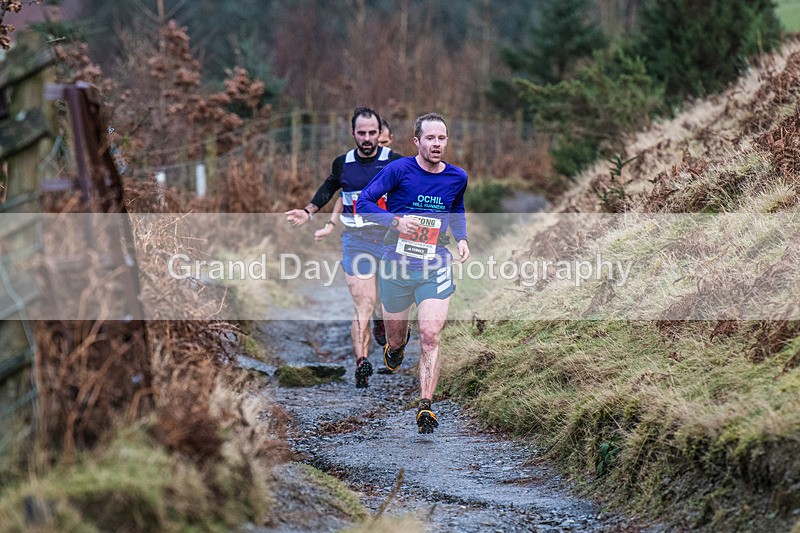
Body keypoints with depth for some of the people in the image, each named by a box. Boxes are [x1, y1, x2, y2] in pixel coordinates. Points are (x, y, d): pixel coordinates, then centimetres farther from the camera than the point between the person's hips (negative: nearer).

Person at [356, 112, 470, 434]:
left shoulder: (457, 177, 4)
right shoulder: (399, 170, -9)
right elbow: (363, 204, -8)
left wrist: (461, 238, 8)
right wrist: (396, 220, -23)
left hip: (435, 267, 1)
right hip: (396, 264, -1)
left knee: (430, 337, -15)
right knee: (396, 339, 13)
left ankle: (425, 408, -12)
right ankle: (395, 347, 52)